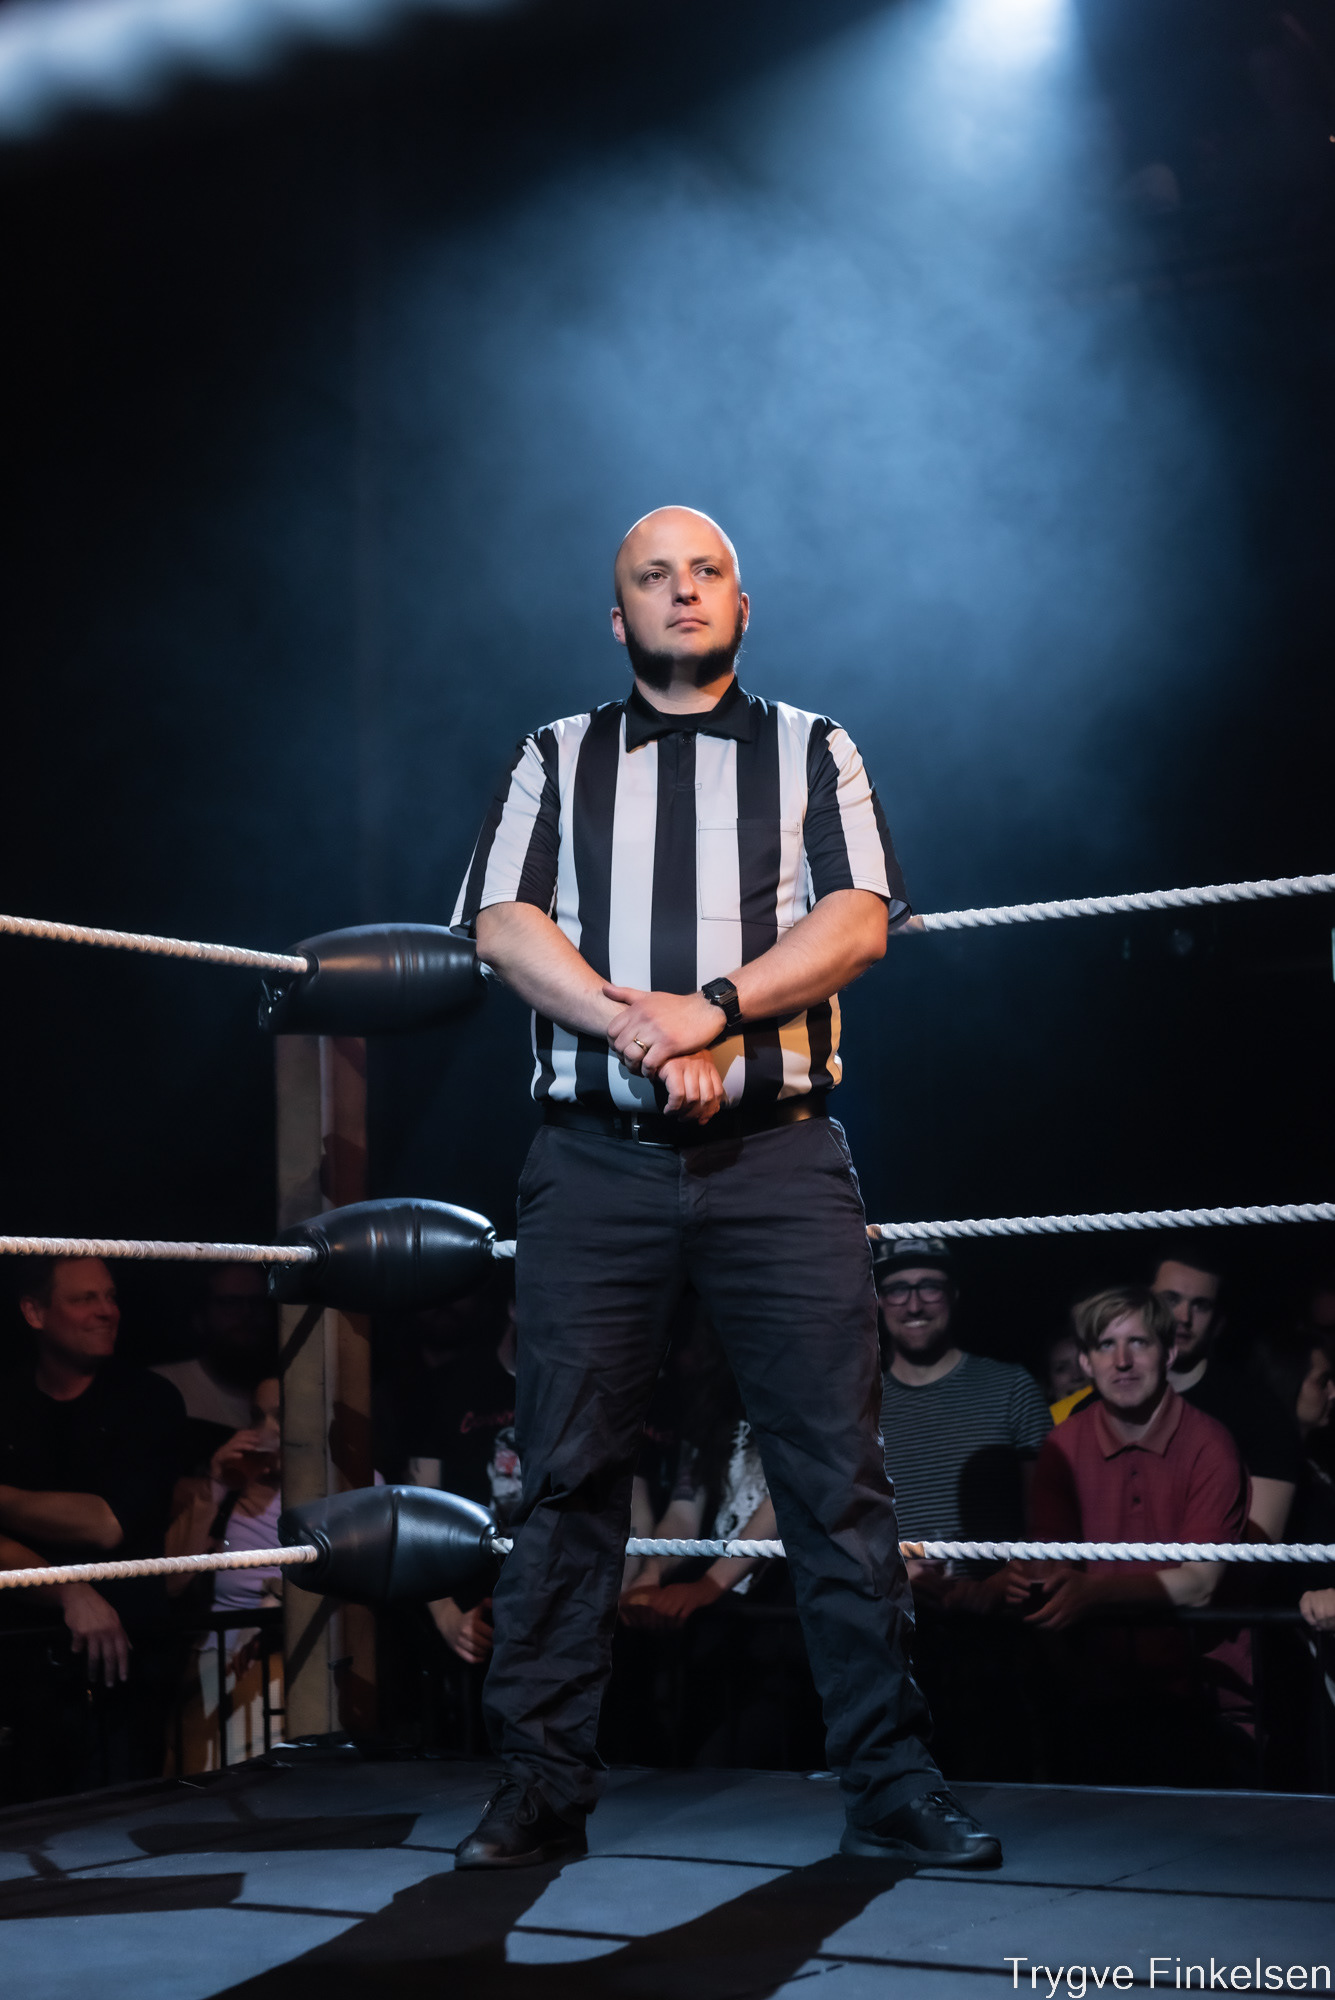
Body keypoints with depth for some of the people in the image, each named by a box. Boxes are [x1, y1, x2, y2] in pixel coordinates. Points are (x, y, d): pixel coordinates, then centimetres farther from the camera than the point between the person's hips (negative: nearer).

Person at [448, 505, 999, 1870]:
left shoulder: (813, 751, 15)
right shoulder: (555, 760, 16)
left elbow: (859, 919, 1)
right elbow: (506, 927, 2)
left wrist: (713, 1010, -14)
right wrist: (638, 1031, -13)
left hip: (779, 1158, 0)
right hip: (593, 1160, 1)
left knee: (838, 1475, -3)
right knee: (567, 1478, 1)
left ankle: (889, 1786, 3)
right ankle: (540, 1791, 8)